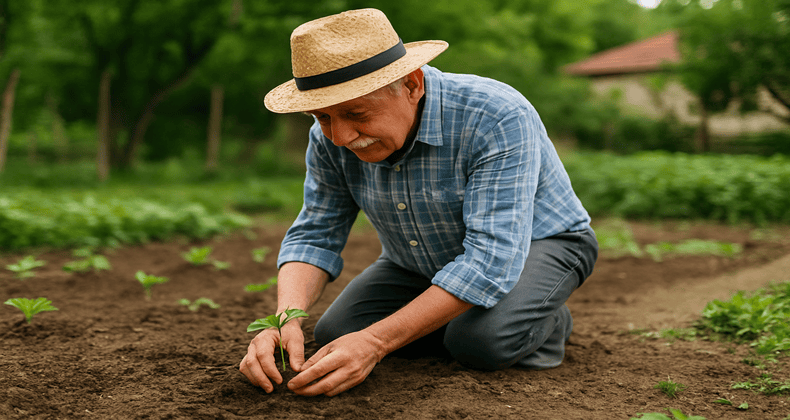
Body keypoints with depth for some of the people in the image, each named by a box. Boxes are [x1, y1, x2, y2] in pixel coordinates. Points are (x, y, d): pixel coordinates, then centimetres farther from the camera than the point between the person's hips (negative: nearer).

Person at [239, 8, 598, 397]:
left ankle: (545, 322, 1)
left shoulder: (497, 119, -35)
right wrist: (286, 319, -32)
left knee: (484, 341, -34)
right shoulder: (330, 138, -17)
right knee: (333, 335, -11)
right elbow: (313, 237, -10)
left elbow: (492, 258, -40)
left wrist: (375, 342, -45)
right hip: (421, 263, 6)